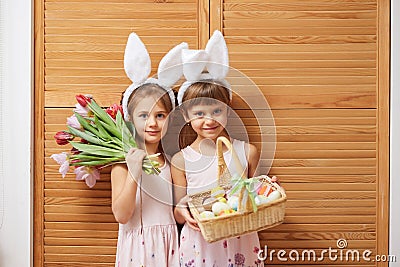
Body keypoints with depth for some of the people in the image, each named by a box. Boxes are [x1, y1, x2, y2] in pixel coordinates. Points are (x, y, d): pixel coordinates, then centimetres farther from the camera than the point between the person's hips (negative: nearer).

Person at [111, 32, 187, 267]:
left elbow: (179, 208, 9)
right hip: (138, 247, -3)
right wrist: (134, 175, -23)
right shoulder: (123, 163, -9)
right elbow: (121, 216, -15)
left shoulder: (173, 161, 1)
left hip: (169, 246, 3)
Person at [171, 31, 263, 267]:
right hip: (199, 247, -1)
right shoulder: (181, 160, -6)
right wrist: (183, 212, -21)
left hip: (239, 244, 1)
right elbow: (179, 215, 1)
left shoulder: (247, 152, -3)